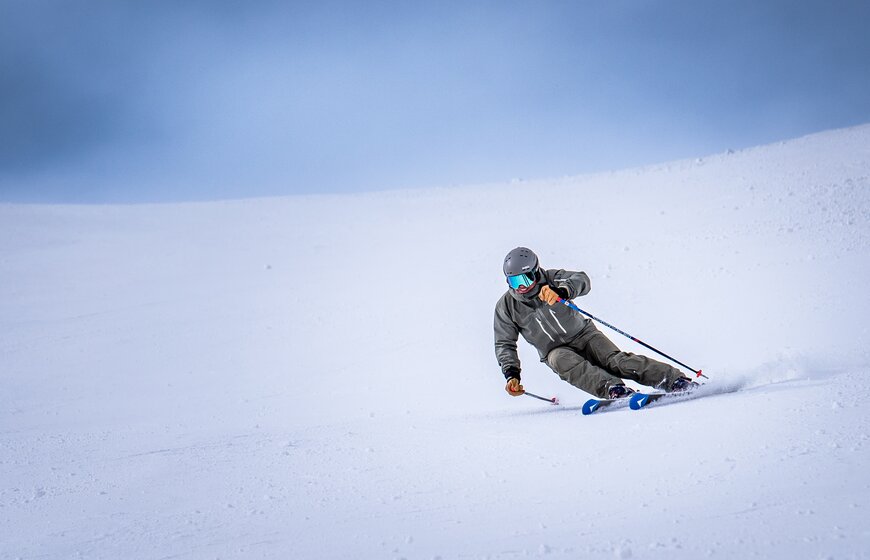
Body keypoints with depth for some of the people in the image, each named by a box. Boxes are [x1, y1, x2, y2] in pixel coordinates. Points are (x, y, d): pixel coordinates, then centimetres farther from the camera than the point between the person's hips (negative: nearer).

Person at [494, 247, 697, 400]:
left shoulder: (550, 280, -9)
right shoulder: (506, 307, -5)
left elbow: (581, 280, -27)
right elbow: (504, 345, 3)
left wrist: (562, 290, -49)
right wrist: (511, 373, -14)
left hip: (583, 334, -1)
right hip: (556, 351, 1)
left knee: (615, 360, -25)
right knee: (566, 363, -34)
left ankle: (676, 380, -34)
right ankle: (612, 389, -54)